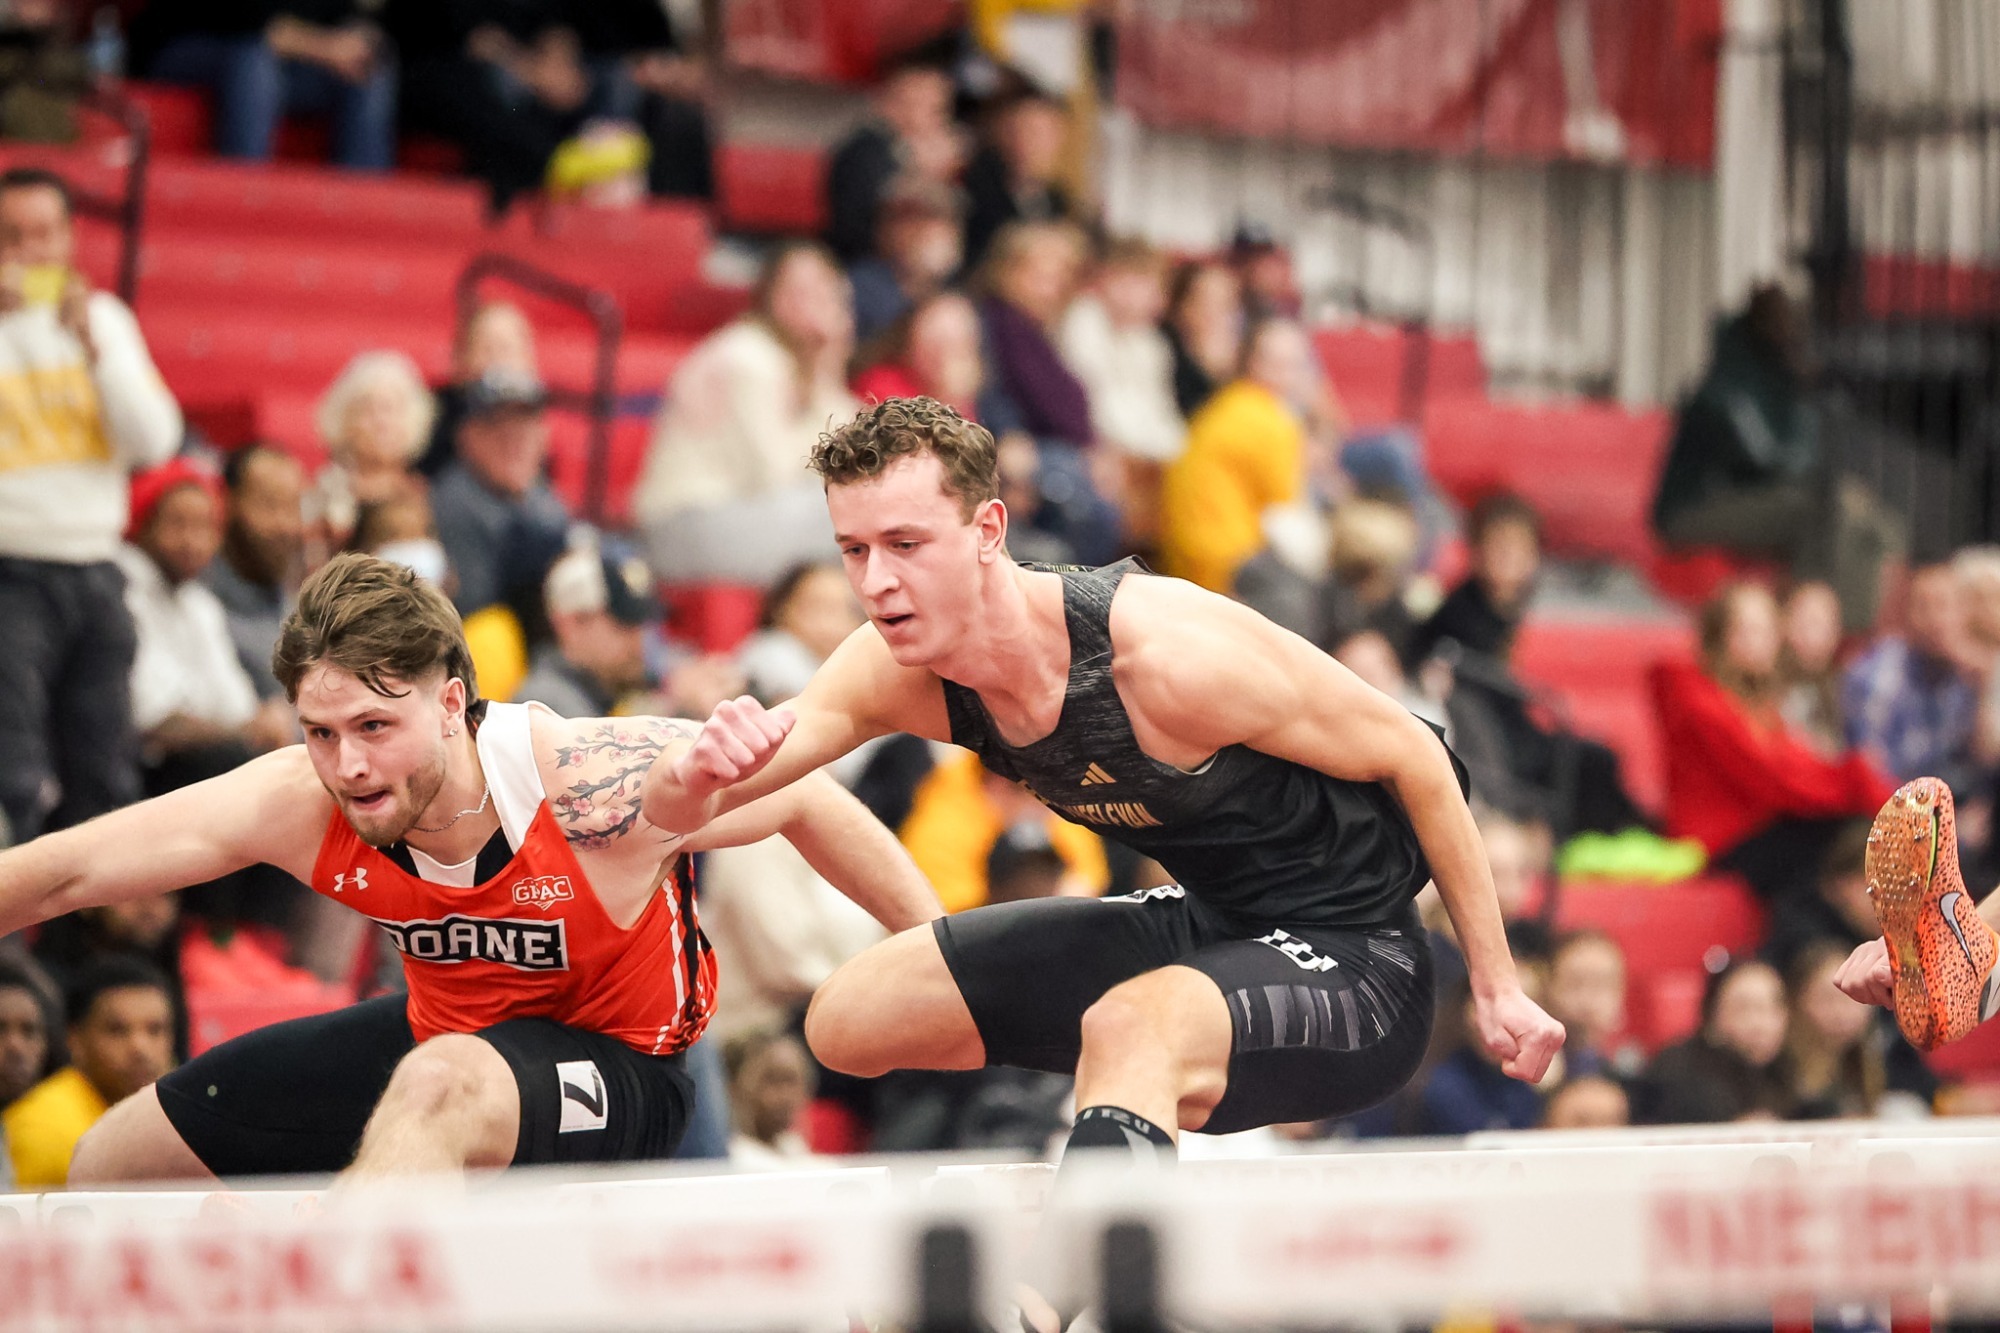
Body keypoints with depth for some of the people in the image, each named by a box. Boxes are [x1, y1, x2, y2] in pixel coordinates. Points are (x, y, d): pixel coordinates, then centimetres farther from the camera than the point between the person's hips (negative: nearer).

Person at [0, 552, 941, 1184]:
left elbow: (808, 802, -14)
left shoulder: (597, 785, -31)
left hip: (613, 1072, -6)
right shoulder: (303, 803, -21)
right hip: (442, 1032, 6)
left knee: (439, 1086, -41)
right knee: (111, 1171, 8)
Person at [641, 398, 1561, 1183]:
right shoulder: (896, 671, -11)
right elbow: (672, 814, -12)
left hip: (1349, 963, -8)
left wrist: (1496, 984, -10)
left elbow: (1412, 756, -17)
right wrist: (697, 772, -39)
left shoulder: (1167, 655, -30)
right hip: (1205, 927, 8)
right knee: (849, 1021, 6)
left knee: (1128, 1032, -39)